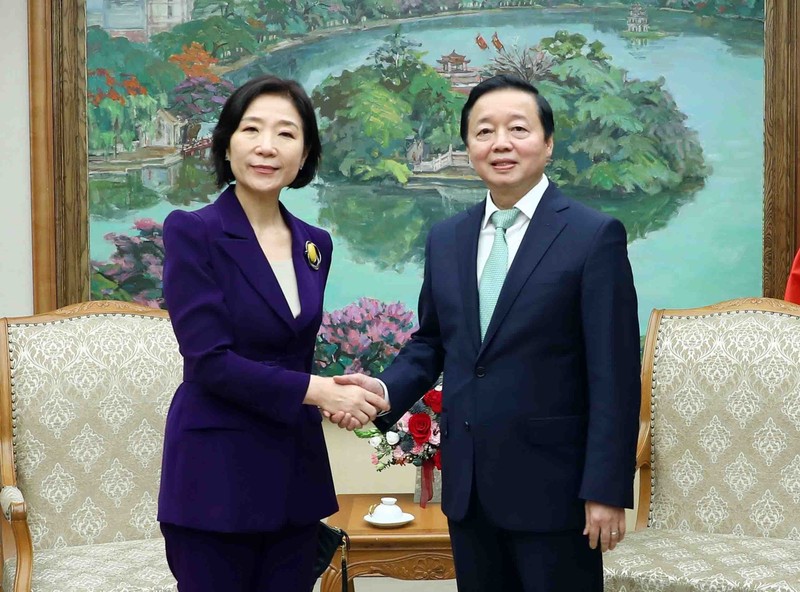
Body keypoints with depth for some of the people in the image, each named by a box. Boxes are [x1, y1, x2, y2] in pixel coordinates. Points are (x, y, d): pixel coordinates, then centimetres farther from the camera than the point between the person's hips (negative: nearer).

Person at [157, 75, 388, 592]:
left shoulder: (315, 245, 9)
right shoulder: (192, 233, -10)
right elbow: (208, 360, -17)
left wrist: (340, 394, -2)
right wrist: (314, 390, -16)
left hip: (296, 470, 6)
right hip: (216, 474, -5)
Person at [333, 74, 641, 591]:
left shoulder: (595, 236, -9)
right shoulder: (445, 239, 8)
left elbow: (614, 375, -11)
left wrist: (607, 489, -14)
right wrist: (386, 389, -4)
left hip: (551, 484, -5)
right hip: (467, 483, 5)